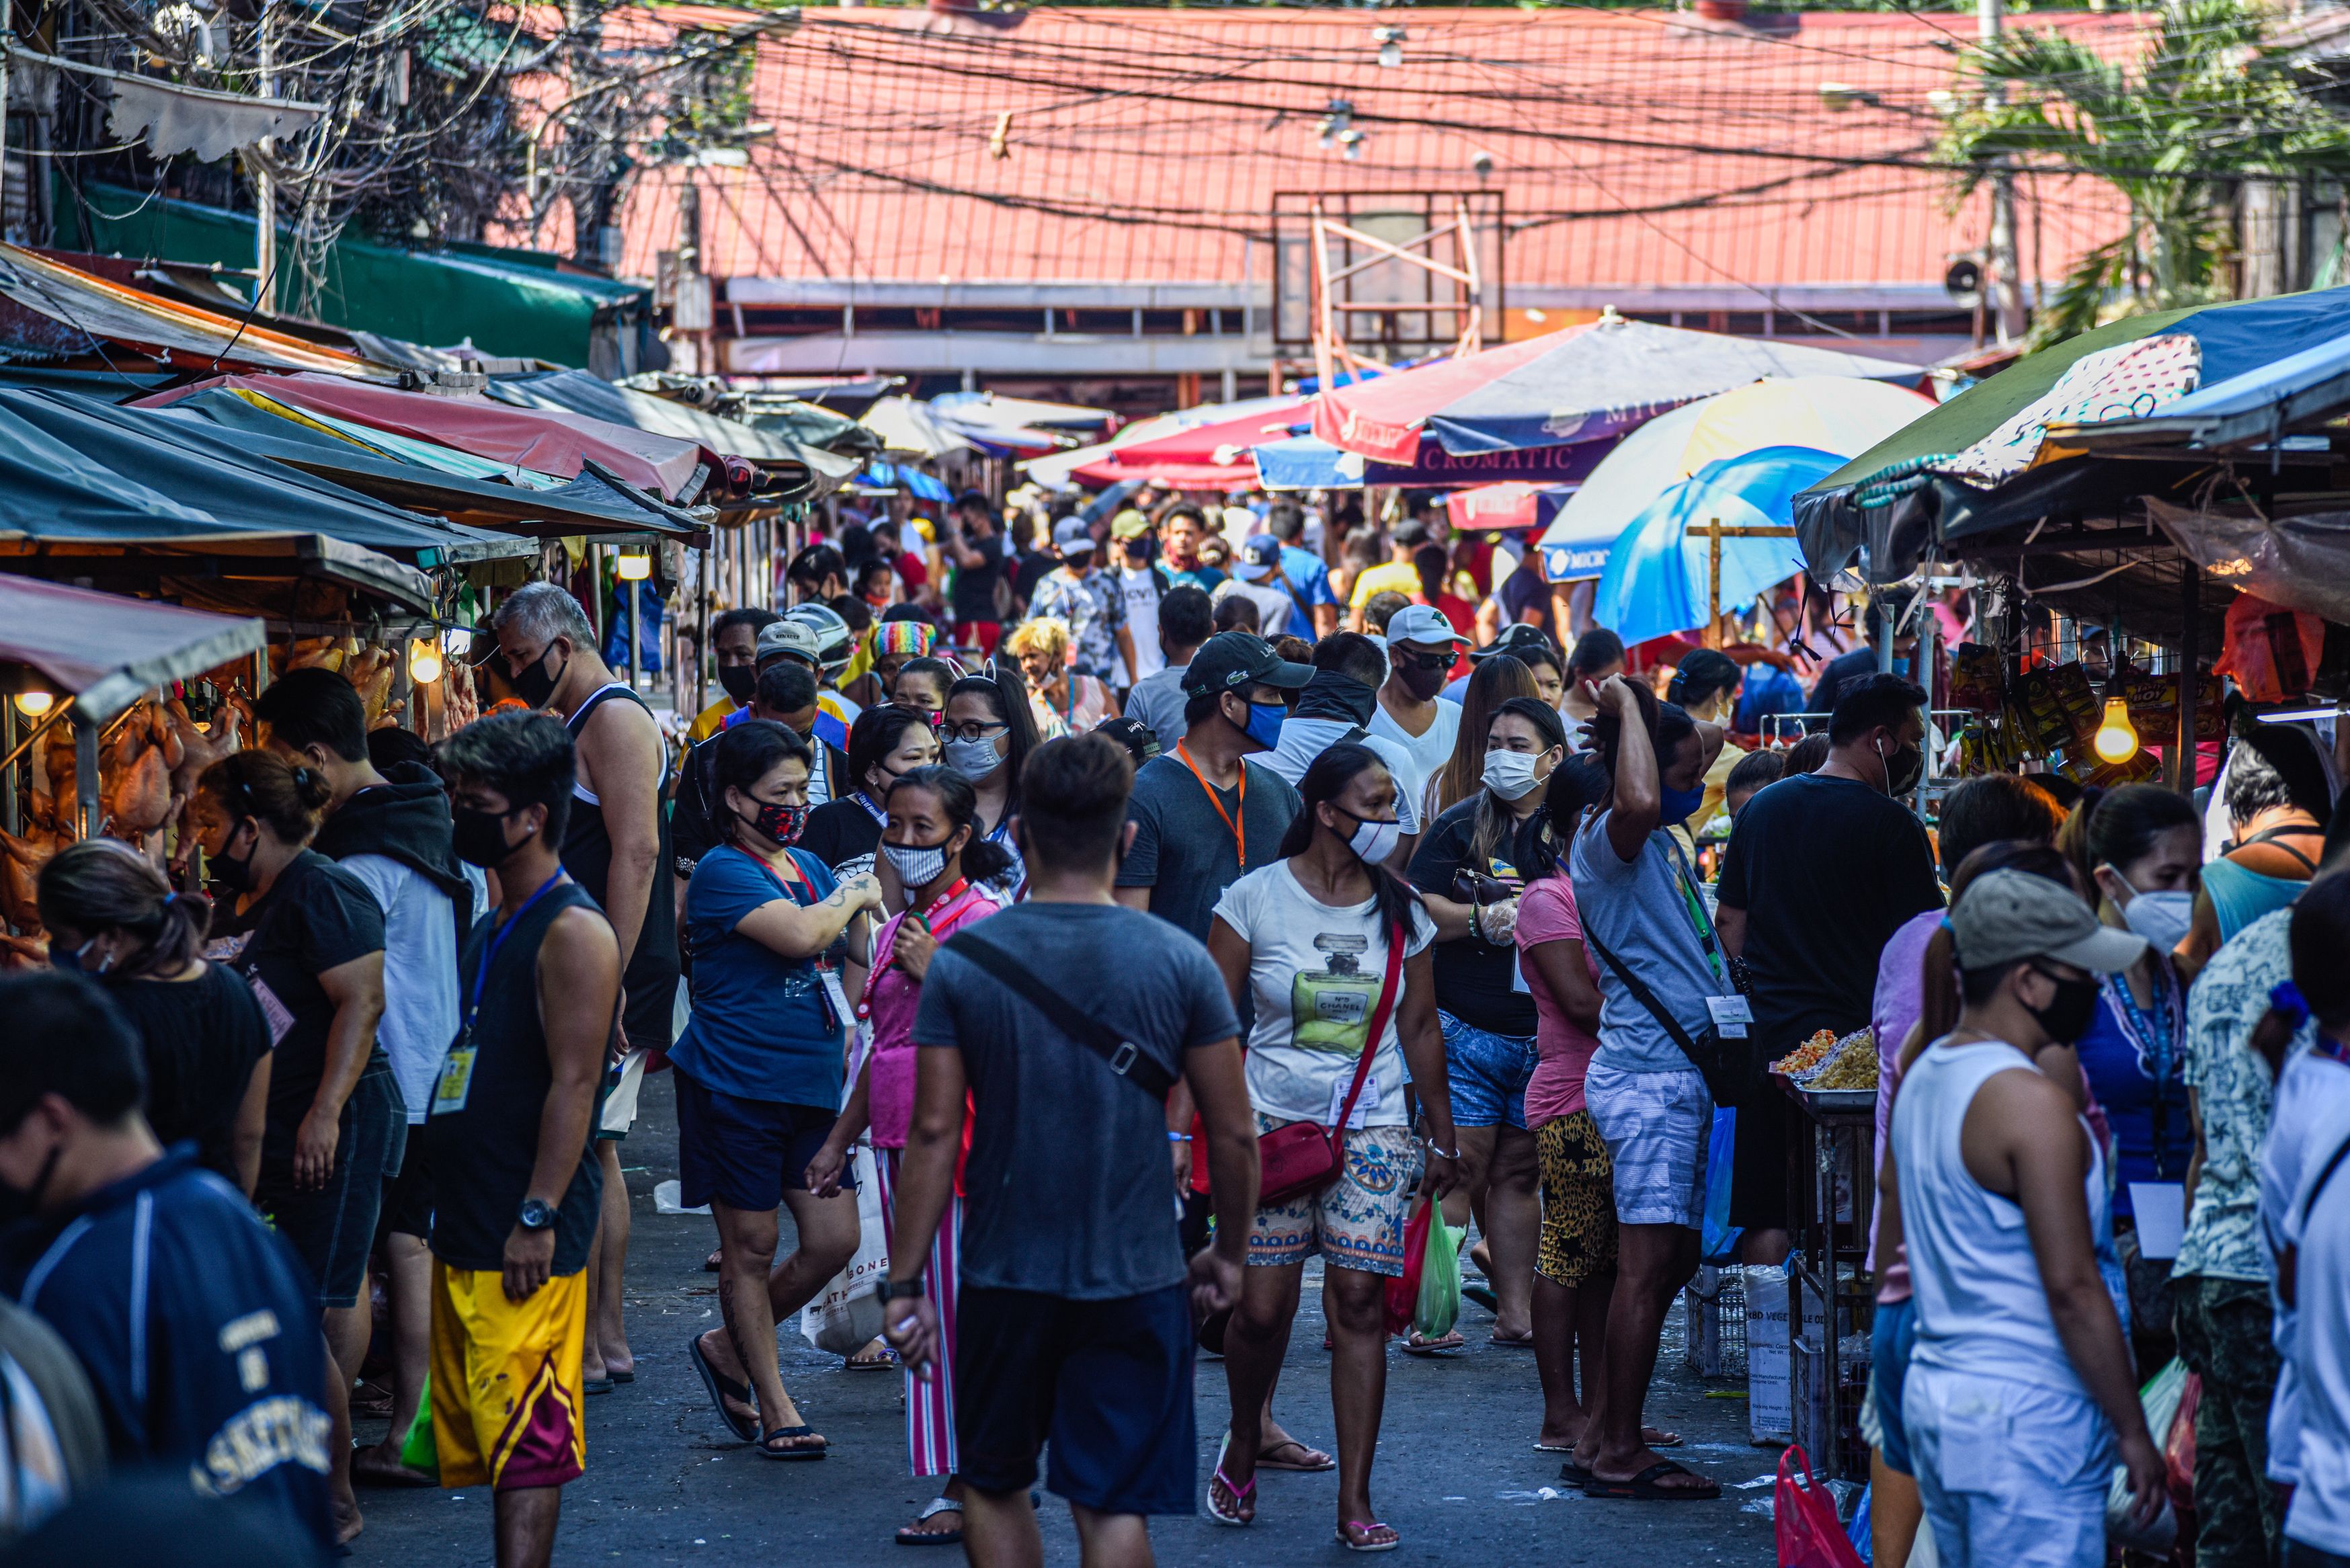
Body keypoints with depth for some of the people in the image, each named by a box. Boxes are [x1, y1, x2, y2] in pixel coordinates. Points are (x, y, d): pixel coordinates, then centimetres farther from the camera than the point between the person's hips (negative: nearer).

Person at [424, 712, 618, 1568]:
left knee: (526, 1431, -10)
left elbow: (573, 1086, -18)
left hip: (527, 1237, -9)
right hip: (466, 1223, 10)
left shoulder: (572, 932, -12)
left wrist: (537, 1218, -22)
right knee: (486, 1426, 12)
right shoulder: (494, 927, 17)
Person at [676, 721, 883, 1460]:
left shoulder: (810, 868, 15)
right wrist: (852, 897, -7)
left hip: (813, 1086, 7)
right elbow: (798, 934, -25)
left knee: (834, 1239, 3)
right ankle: (774, 1409, 14)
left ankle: (728, 1348, 25)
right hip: (736, 1085, -7)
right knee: (751, 1246, 3)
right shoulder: (723, 872, -10)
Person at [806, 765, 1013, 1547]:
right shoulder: (895, 930, 16)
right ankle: (953, 1480, 15)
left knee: (958, 1307, -6)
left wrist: (936, 972, -21)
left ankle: (971, 1490, -1)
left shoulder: (982, 921, -8)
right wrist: (839, 1141, 23)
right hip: (898, 1133, 8)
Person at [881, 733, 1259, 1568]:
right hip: (1136, 1281, 0)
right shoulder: (1181, 963, -6)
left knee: (993, 1485, 19)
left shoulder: (963, 962, -6)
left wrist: (906, 1284, 0)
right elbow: (1234, 1134, -2)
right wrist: (1230, 1253, 14)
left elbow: (933, 1134, -6)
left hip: (1004, 1279, 0)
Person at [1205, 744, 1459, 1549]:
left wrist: (1443, 1137, 13)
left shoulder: (1401, 911, 7)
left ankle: (1355, 1503, -1)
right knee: (1262, 1307, -3)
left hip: (1374, 1131, 2)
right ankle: (1243, 1445, 27)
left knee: (1359, 1303, -5)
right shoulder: (1256, 898, -2)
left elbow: (1420, 1028, 13)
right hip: (1273, 1125, -2)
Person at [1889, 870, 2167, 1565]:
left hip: (1932, 1390, 9)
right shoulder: (2032, 1103, -17)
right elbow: (2072, 1287, -18)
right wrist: (2133, 1430, -12)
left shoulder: (1921, 1076, 11)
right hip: (2024, 1416, -9)